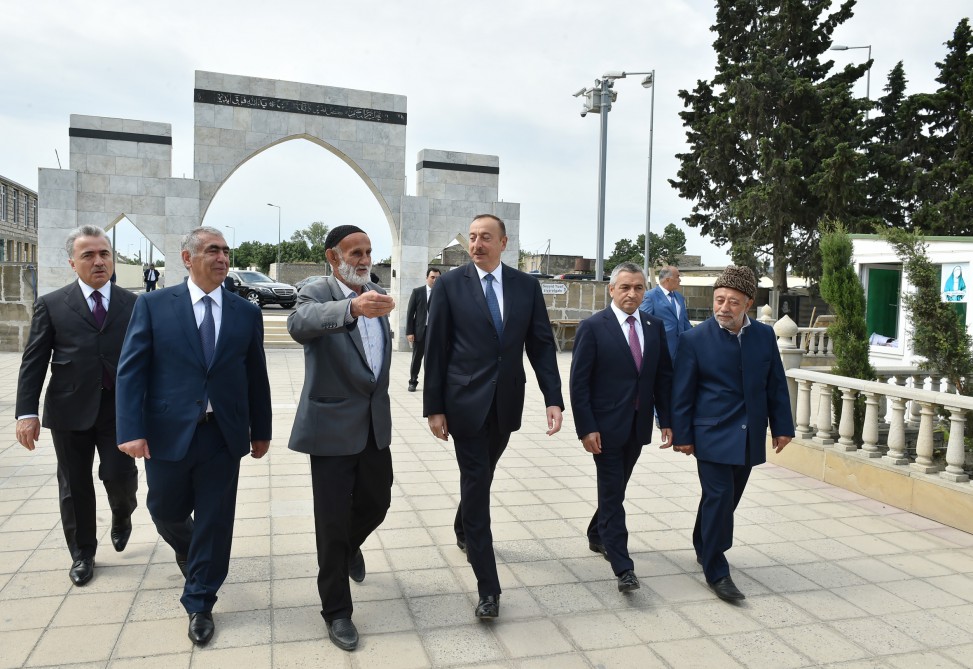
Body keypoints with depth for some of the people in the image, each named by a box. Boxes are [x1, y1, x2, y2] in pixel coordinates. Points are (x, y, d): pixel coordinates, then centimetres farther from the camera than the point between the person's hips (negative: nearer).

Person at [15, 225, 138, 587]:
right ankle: (82, 554, 29)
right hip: (70, 409, 0)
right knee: (75, 487, 10)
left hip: (120, 408, 0)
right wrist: (27, 412, -6)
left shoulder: (133, 305, 4)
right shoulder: (51, 304, 3)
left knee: (119, 475, -4)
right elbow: (33, 362, 1)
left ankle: (122, 516, 31)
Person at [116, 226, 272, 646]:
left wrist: (261, 430, 9)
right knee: (167, 513, 17)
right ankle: (187, 548, 52)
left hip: (224, 438, 1)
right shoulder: (153, 305, -1)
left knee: (214, 523, 7)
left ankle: (199, 604, 26)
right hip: (168, 434, 0)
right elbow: (130, 371, -5)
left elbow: (256, 376, 7)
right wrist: (132, 430, -14)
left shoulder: (246, 313, 4)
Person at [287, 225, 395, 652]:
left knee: (377, 503, 17)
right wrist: (351, 307, -53)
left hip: (375, 422, 6)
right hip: (333, 425, -6)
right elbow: (299, 324, -37)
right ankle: (337, 611, 21)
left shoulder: (377, 296, 8)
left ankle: (350, 546, 50)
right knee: (332, 521, 3)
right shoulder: (316, 293, -12)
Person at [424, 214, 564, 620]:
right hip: (466, 402, -3)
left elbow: (542, 344, 2)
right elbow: (436, 350, -4)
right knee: (477, 484, -3)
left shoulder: (526, 285, 3)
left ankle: (464, 532, 50)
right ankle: (488, 588, 4)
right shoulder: (450, 285, -5)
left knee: (481, 477, 20)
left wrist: (553, 399, -7)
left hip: (506, 402, 4)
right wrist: (434, 407, -7)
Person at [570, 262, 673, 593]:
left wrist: (666, 420, 3)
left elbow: (664, 376, 9)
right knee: (612, 494, -2)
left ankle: (597, 535, 41)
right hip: (606, 426, -5)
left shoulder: (655, 327, 6)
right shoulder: (593, 327, -10)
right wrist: (586, 428, -16)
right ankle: (623, 567, 4)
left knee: (616, 488, 19)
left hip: (638, 426, 6)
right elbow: (579, 382, -11)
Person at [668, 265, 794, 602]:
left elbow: (776, 384, 8)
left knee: (727, 498, 14)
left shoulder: (765, 335, 3)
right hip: (713, 435, -4)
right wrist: (682, 435, -7)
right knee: (719, 498, -5)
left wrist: (782, 427, 7)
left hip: (749, 436, 5)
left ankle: (704, 549, 36)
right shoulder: (695, 338, -9)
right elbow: (682, 392, -6)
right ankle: (717, 572, 8)